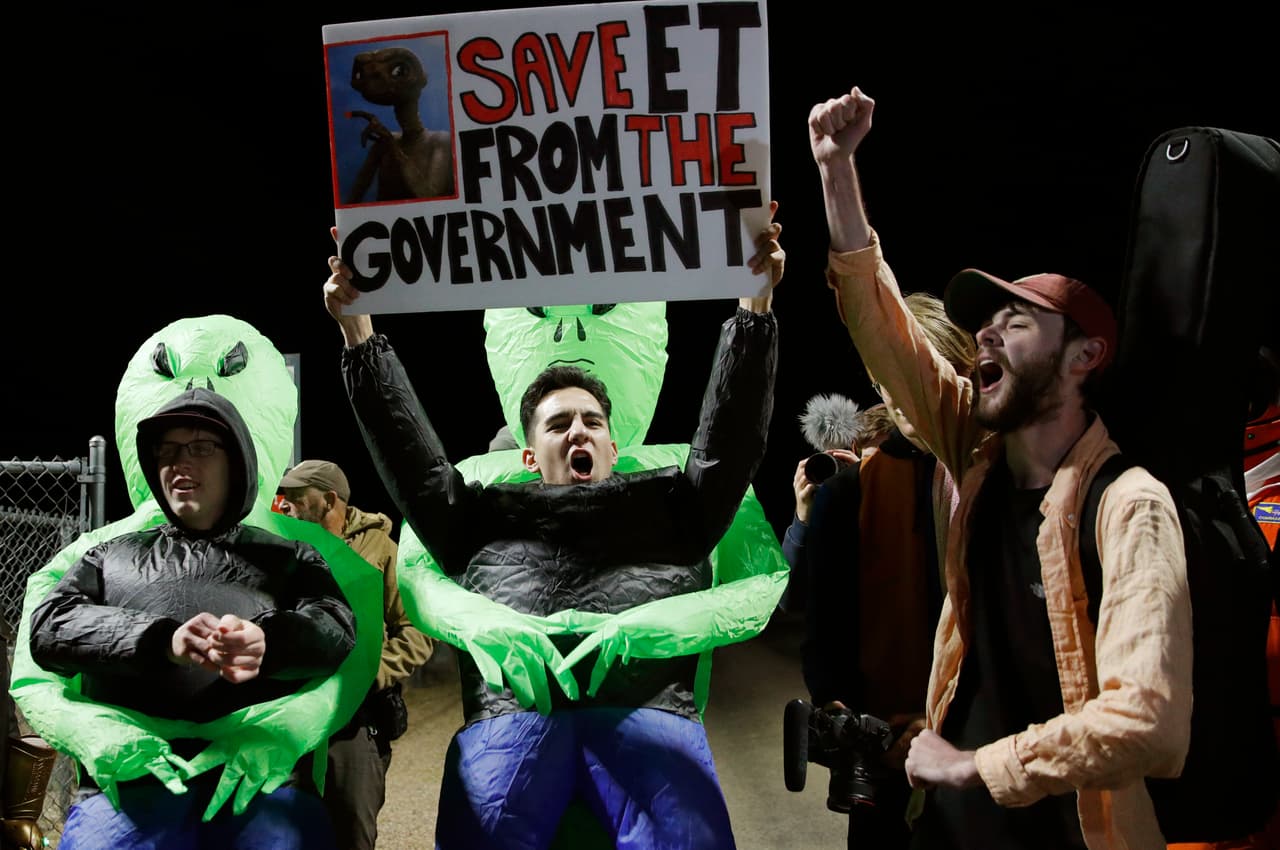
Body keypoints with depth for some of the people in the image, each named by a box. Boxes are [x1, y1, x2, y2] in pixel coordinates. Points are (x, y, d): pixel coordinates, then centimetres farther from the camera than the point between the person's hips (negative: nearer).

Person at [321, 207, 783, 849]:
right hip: (509, 715, 1)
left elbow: (731, 434, 20)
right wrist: (358, 331, 18)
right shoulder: (485, 516, 30)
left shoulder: (668, 505, 29)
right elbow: (407, 450, 25)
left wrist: (756, 302, 12)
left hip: (646, 709, 0)